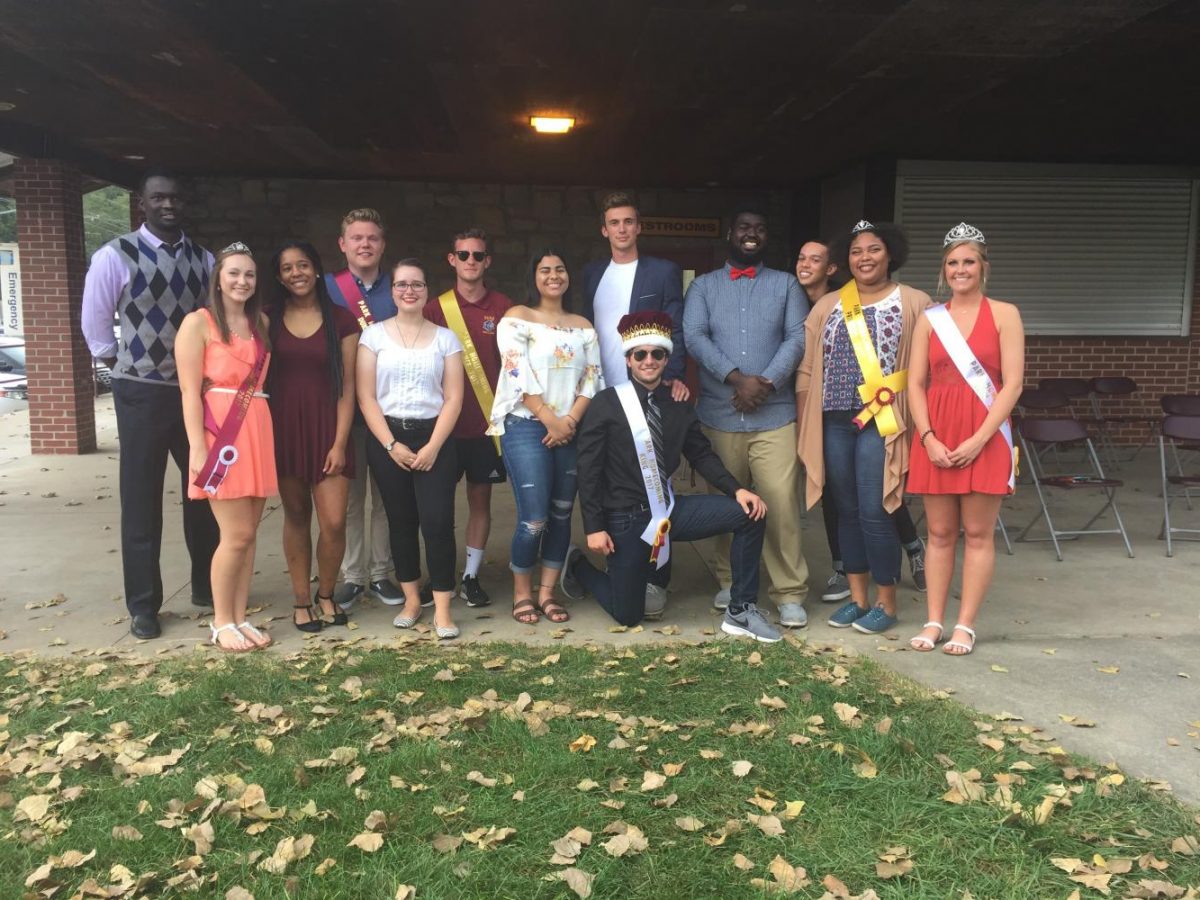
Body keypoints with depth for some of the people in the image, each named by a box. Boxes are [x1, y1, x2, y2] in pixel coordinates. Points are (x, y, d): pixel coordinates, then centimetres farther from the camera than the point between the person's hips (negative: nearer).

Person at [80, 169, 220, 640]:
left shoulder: (204, 259, 3)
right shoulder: (115, 256, -8)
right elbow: (94, 320, 2)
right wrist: (116, 362, 5)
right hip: (142, 392, -4)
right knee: (141, 499, 3)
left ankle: (206, 585, 31)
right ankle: (143, 605, 15)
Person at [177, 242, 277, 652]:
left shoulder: (262, 324, 15)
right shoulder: (198, 322, -2)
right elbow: (190, 391, -8)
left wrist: (265, 435, 3)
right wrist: (198, 447, -14)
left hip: (258, 432, 6)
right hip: (219, 434, -6)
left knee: (249, 534, 8)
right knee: (237, 534, -5)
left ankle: (239, 618, 19)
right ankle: (222, 623, 11)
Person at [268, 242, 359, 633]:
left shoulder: (340, 320, 1)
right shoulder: (269, 319, 6)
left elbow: (347, 386, -1)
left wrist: (340, 443, -8)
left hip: (327, 427, -1)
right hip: (285, 428, 1)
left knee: (334, 522, -6)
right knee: (296, 516, 8)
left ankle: (326, 595, 18)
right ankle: (301, 600, 21)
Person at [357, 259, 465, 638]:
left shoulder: (445, 338, 5)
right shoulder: (374, 335, 4)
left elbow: (454, 398, 0)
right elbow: (366, 396, -1)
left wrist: (433, 446, -9)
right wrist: (390, 444, -9)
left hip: (434, 438, 0)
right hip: (387, 439, 1)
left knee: (437, 521, -8)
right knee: (401, 521, 8)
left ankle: (442, 609, -1)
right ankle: (411, 599, 20)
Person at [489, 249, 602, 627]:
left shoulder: (583, 326, 13)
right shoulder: (516, 318, -1)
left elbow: (593, 379, 6)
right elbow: (518, 377, -10)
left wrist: (571, 419, -9)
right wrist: (551, 421, -13)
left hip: (572, 430, 5)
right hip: (527, 426, -5)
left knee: (562, 515, 7)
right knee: (534, 519, -9)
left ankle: (547, 593, 18)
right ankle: (522, 592, 11)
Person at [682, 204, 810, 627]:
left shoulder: (786, 284, 12)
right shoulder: (703, 286, 10)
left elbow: (797, 338, 1)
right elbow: (694, 337, -5)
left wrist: (767, 382, -14)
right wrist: (736, 378, -17)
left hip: (775, 414, -1)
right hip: (719, 414, 1)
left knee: (781, 503, -8)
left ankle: (790, 593, 2)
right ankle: (729, 580, 24)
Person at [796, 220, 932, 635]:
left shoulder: (913, 303, 0)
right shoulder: (827, 306, 11)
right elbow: (808, 370, 10)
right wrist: (803, 427, 6)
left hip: (882, 422, -4)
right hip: (834, 423, 4)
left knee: (874, 512, -5)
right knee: (847, 511, 11)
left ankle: (886, 604, 13)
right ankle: (857, 598, 24)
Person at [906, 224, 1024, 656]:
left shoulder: (1004, 314, 1)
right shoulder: (929, 320, 9)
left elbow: (1013, 384, -5)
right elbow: (915, 384, 5)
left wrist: (979, 440, -13)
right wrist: (928, 439, -8)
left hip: (985, 439, -2)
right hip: (936, 440, 2)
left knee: (977, 534, 4)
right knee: (940, 533, 8)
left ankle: (966, 625, 12)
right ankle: (934, 622, 16)